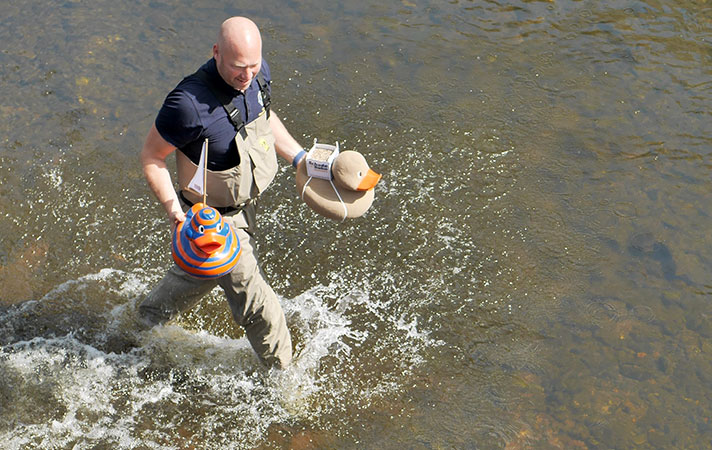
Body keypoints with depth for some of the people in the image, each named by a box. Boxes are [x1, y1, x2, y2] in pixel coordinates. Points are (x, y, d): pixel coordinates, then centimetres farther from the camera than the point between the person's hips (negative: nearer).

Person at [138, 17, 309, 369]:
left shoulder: (258, 73, -13)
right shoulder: (189, 103, -36)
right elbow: (151, 157, -22)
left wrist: (300, 157, 5)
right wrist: (175, 213, -29)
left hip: (244, 203, 8)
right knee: (257, 305, 4)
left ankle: (152, 315, 63)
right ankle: (282, 372, 32)